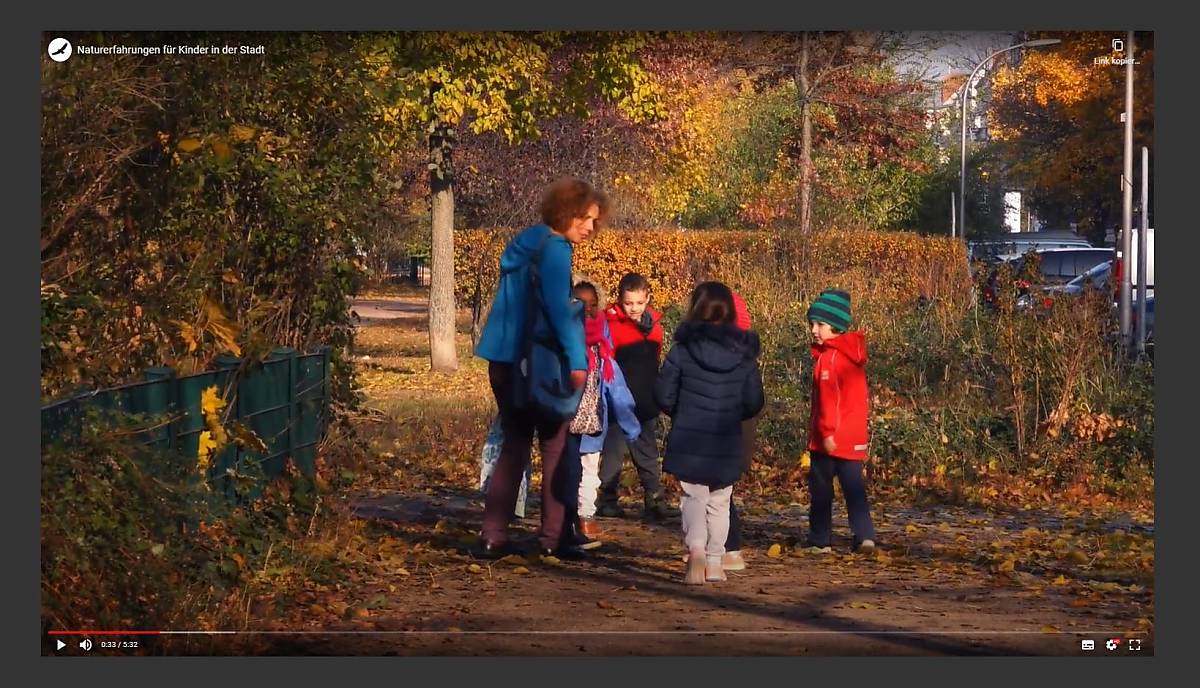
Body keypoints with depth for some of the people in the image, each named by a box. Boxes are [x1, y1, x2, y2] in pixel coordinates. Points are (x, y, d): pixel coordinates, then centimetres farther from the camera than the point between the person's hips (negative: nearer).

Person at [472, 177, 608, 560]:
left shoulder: (524, 243, 14)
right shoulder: (554, 249, -13)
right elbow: (560, 308, -24)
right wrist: (577, 360, -27)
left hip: (502, 359, 8)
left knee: (515, 443, 12)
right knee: (556, 446, 3)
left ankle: (492, 536, 6)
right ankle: (552, 537, 5)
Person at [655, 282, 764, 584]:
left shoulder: (682, 350, -10)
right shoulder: (744, 355, -3)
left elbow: (663, 395, -6)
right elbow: (754, 403, 0)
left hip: (688, 442, -2)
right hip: (727, 444, 2)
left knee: (693, 497, 4)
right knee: (719, 502, 16)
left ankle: (696, 548, -20)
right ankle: (714, 562, 20)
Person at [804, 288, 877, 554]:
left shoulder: (829, 357, -14)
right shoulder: (854, 353, 12)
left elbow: (829, 397, -22)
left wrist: (827, 431, -23)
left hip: (830, 439, -7)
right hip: (854, 438, 7)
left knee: (821, 487, 4)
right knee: (854, 487, 8)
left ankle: (820, 540, 9)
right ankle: (865, 536, -4)